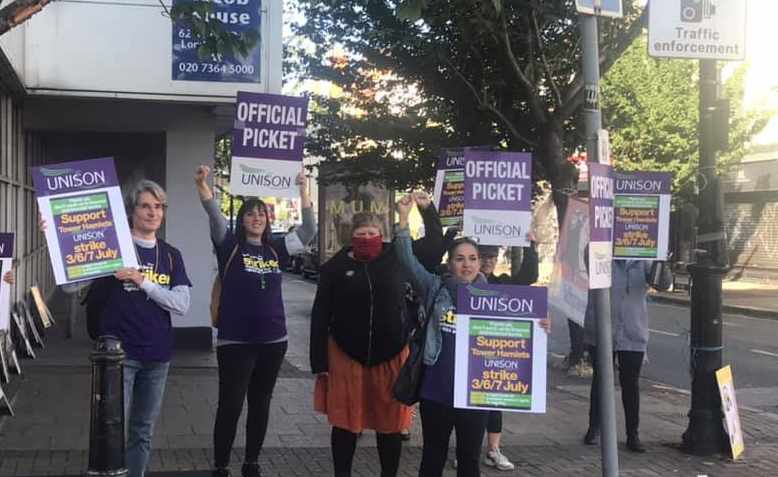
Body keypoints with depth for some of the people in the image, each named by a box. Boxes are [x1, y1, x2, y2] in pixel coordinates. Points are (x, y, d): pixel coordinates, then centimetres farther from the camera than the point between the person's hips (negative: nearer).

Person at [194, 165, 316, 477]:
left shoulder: (276, 249, 7)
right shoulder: (230, 246, -2)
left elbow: (309, 231, 4)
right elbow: (215, 217, -17)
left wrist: (304, 190, -4)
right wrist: (202, 185, -33)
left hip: (273, 340, 4)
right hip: (235, 340, -4)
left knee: (260, 404, 13)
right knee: (230, 406, -2)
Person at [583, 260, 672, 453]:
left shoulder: (643, 262, 2)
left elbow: (663, 283, -9)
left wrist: (661, 264, -27)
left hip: (633, 335, 1)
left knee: (631, 384, 6)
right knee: (600, 380, 11)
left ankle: (632, 435, 15)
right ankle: (594, 428, 27)